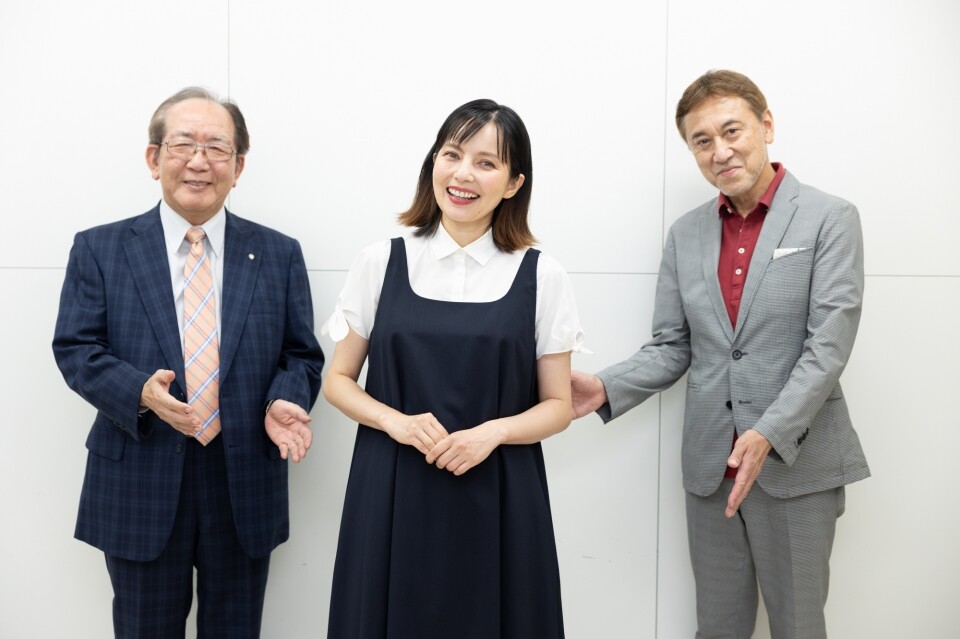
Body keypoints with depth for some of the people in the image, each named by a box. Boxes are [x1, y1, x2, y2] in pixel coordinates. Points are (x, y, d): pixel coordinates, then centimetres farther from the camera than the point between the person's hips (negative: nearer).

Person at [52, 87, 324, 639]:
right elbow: (76, 349, -3)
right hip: (139, 485, 0)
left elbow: (301, 355, 5)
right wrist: (139, 391, -22)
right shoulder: (99, 249, 1)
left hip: (246, 488, 1)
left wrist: (283, 404, -17)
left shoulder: (279, 254, 4)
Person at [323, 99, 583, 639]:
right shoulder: (381, 263, 1)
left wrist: (493, 431, -15)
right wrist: (395, 421, -12)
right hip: (391, 496, 1)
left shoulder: (541, 276, -1)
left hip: (498, 499, 0)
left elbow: (558, 406, 3)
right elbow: (339, 381, 6)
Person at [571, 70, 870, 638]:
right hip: (711, 469, 4)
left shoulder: (830, 219, -5)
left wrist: (769, 433, -24)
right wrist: (607, 387, -10)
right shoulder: (686, 234, 8)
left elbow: (829, 346, -13)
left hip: (798, 465, -3)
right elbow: (671, 348, 7)